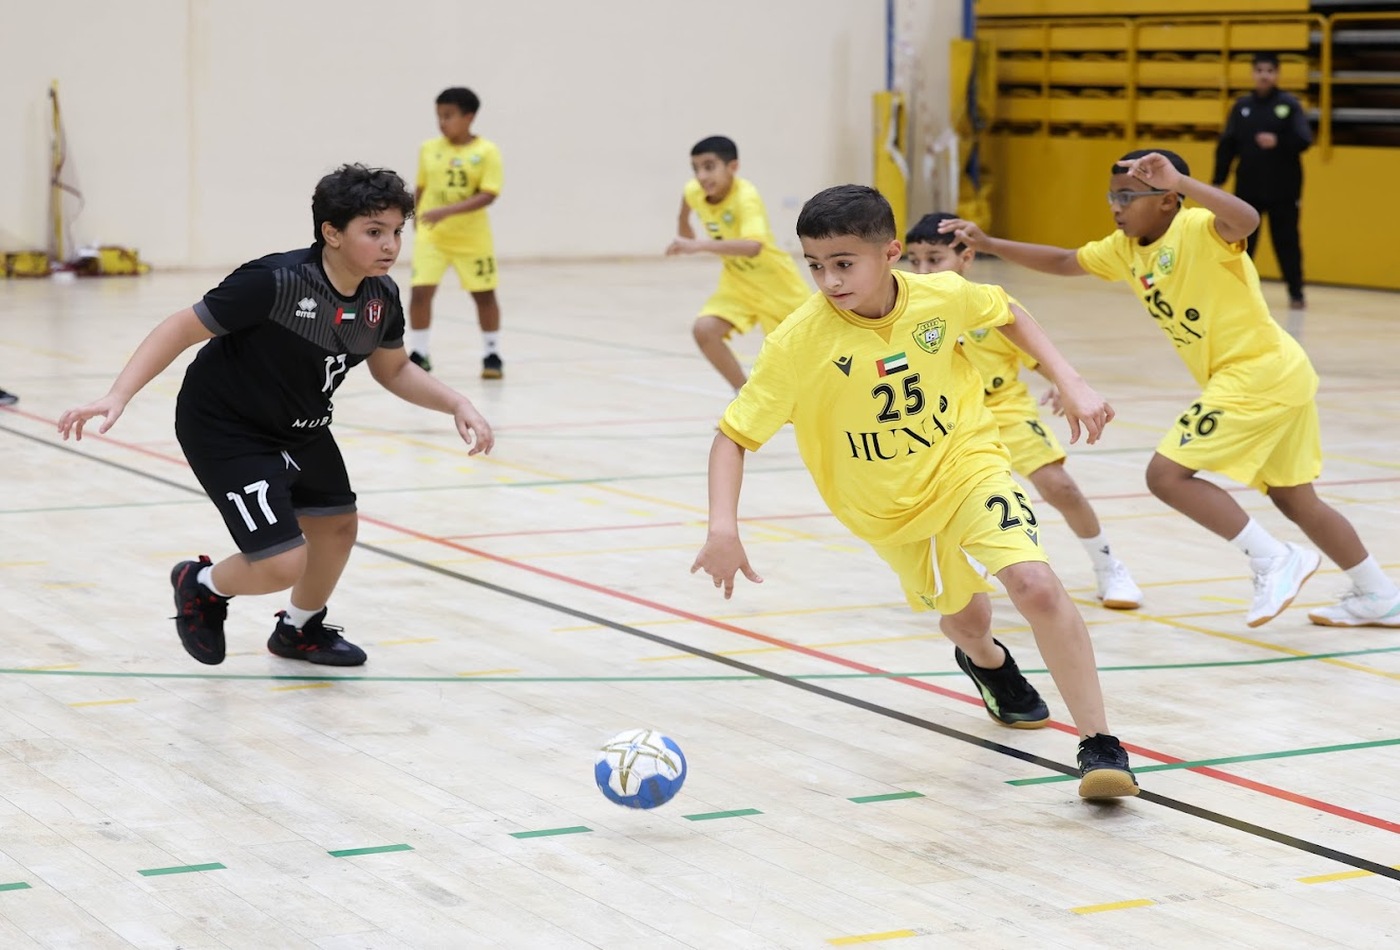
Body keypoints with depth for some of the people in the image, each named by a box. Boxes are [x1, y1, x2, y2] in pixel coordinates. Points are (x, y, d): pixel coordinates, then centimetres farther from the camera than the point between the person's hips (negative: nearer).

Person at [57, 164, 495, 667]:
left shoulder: (382, 296, -11)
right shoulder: (274, 283, -33)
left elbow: (393, 370, 8)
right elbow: (182, 328, -26)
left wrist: (457, 404, -6)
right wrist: (117, 395, -34)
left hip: (301, 427, 8)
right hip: (226, 430, -8)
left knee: (337, 526, 19)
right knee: (284, 564, -14)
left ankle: (299, 629, 48)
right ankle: (200, 586, 20)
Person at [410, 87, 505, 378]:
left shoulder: (486, 151, -11)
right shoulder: (428, 149, 0)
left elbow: (487, 196, -18)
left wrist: (447, 211, -27)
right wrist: (417, 221, 13)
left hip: (472, 238, -2)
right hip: (431, 236, 2)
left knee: (484, 295, 8)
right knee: (420, 291, -9)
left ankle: (492, 355, 24)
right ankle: (418, 356, 3)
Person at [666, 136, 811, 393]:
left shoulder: (746, 197, -36)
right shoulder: (694, 192, -16)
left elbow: (753, 247, -54)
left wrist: (700, 245, -60)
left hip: (776, 281, -5)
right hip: (738, 283, 5)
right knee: (705, 330, -20)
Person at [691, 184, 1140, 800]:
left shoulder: (942, 296, -19)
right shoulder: (799, 341, -26)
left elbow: (1006, 314, 5)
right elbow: (733, 436, -22)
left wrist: (1071, 384, -2)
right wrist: (723, 527, -36)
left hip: (966, 461, -1)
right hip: (888, 504, 1)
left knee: (1036, 585, -23)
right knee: (964, 616, 17)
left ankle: (1099, 744, -10)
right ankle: (986, 659, 58)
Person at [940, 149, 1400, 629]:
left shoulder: (1196, 229, -17)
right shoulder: (1126, 249, 9)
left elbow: (1246, 220, -38)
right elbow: (1062, 261, 19)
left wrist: (1179, 181, -47)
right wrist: (988, 243, 12)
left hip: (1256, 375, -10)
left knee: (1166, 474, -11)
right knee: (1295, 500, 20)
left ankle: (1274, 560, -6)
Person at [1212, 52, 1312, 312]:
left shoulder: (1290, 105, -3)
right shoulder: (1242, 105, 5)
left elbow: (1304, 140, -11)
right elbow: (1227, 145, 4)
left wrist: (1278, 141, -29)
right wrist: (1218, 181, 1)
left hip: (1283, 189, -2)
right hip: (1248, 187, 2)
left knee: (1286, 241, 3)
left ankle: (1296, 294, 13)